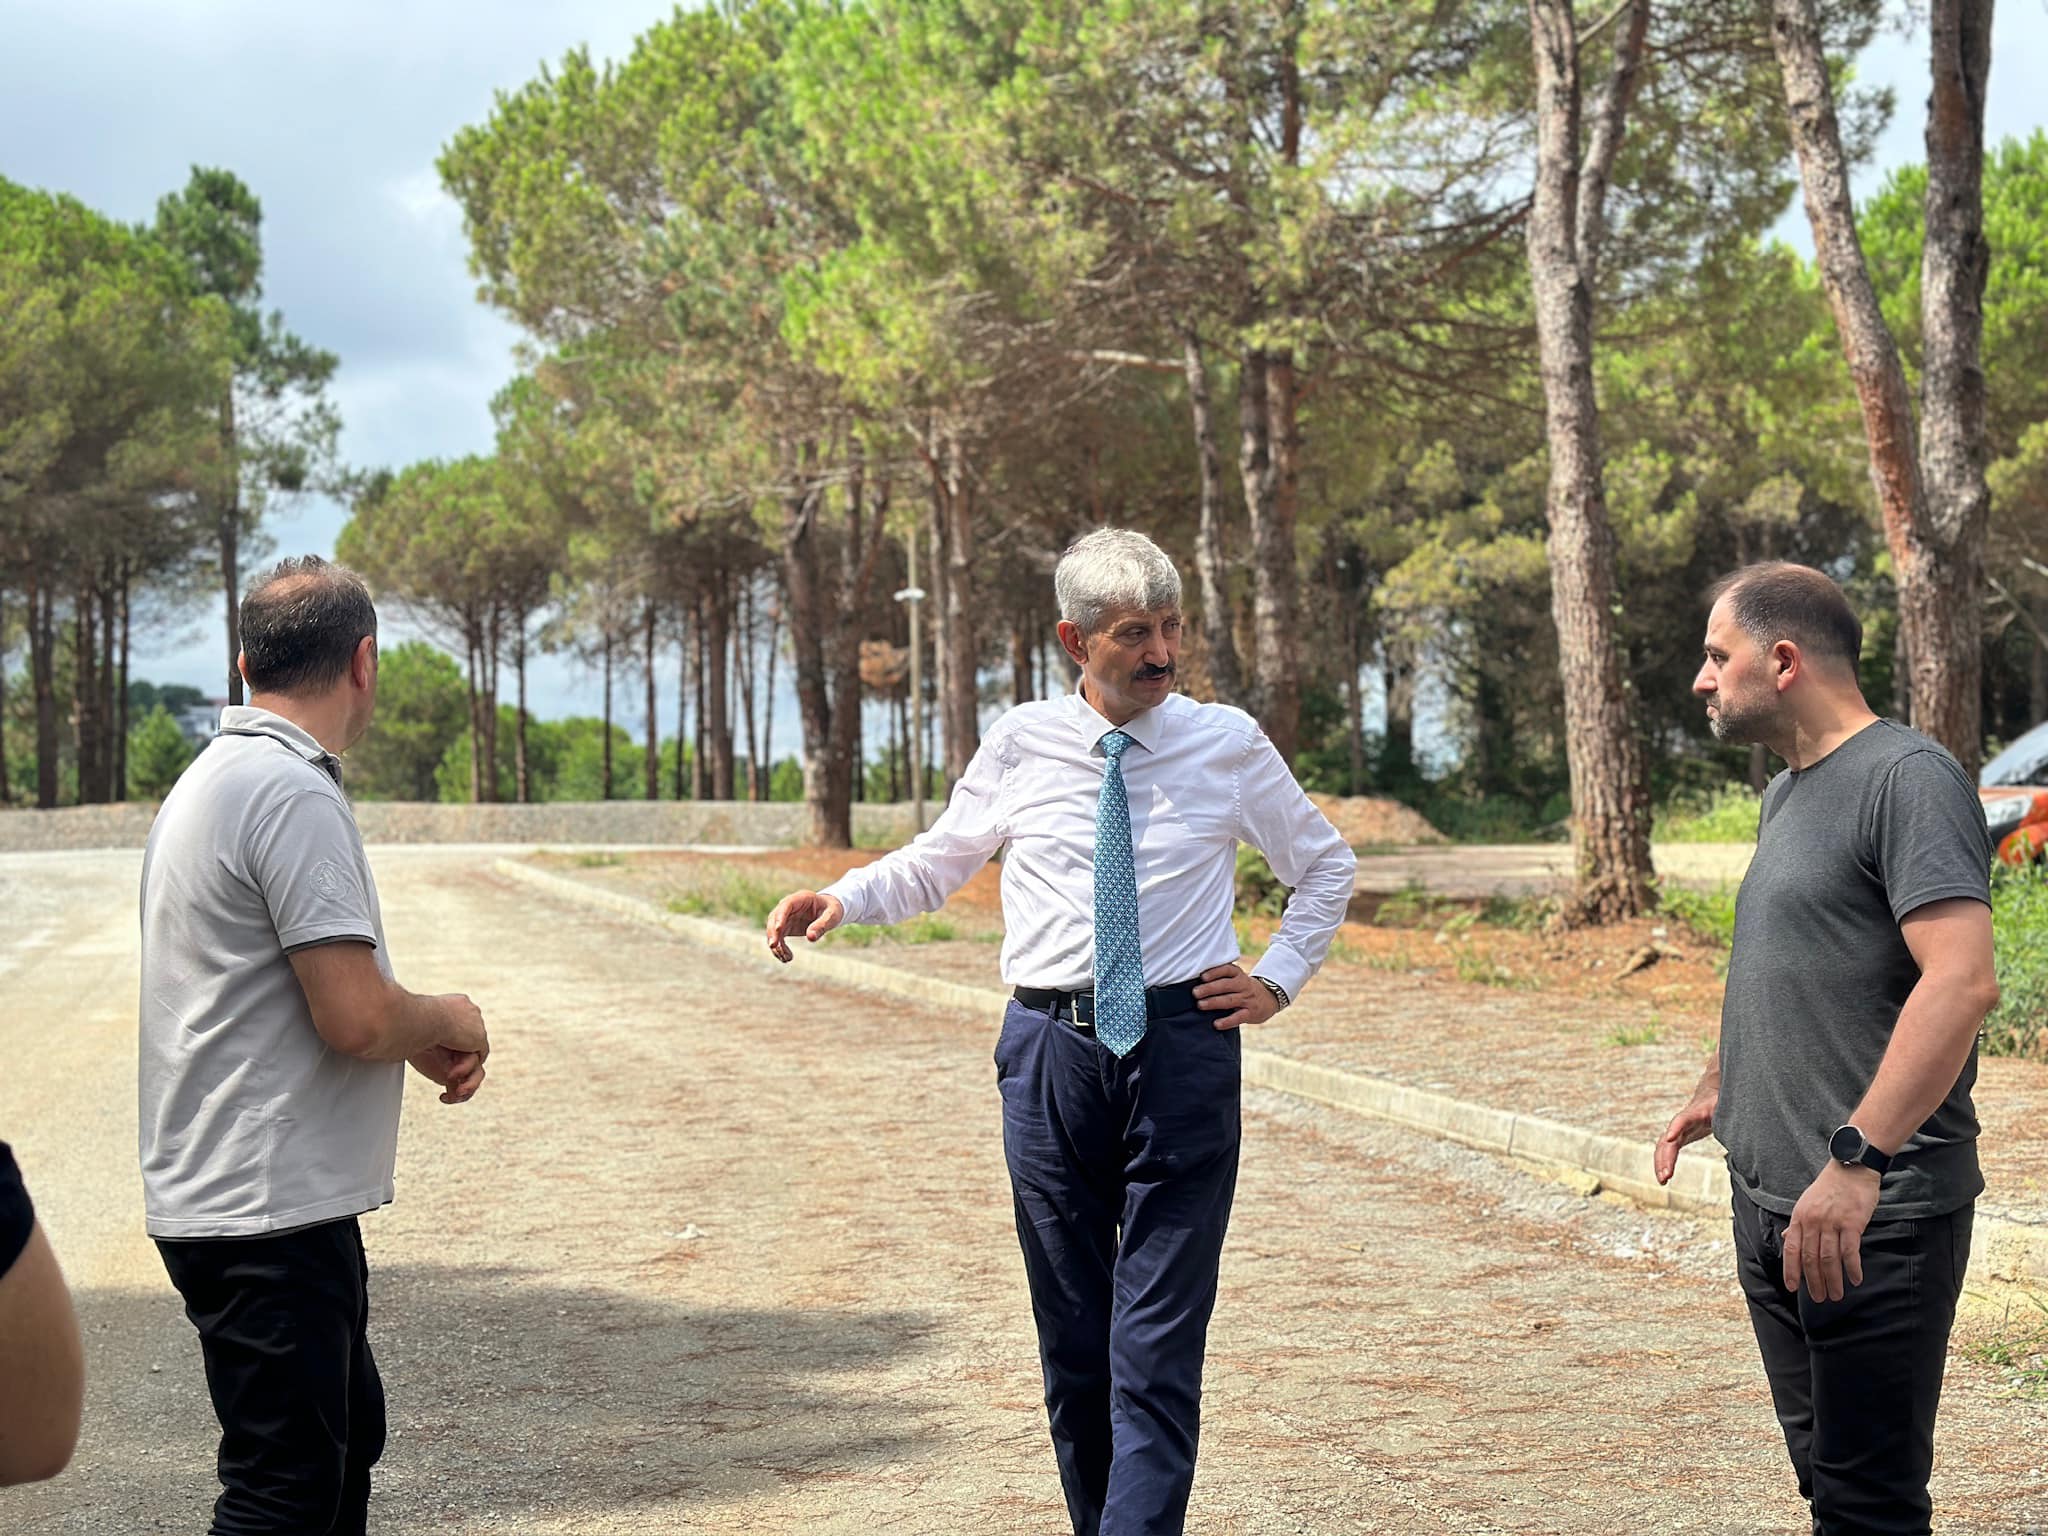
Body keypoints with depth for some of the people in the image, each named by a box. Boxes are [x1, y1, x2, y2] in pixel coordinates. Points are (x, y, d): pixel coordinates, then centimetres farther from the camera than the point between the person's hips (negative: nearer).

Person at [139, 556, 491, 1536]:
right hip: (267, 1208, -10)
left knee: (346, 1433, 21)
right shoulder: (295, 794, -19)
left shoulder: (218, 776, 14)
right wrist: (448, 1024, -3)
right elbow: (356, 1015, -23)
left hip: (224, 1195, 10)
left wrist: (417, 1039, 9)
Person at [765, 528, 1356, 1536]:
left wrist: (1278, 979, 7)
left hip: (1181, 1043, -2)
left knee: (1158, 1338, -8)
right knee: (1070, 1330, 9)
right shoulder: (1019, 745, 5)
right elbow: (937, 865, 15)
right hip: (1052, 1046, 2)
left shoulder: (1229, 745, 3)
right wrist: (841, 898, -3)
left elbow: (1325, 868, 18)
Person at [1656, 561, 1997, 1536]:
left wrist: (1856, 1159, -28)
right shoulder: (1785, 794, 16)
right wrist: (1720, 1088, 28)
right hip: (1769, 1198, 9)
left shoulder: (1907, 779, -13)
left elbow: (1961, 982, -24)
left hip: (1874, 1211, -9)